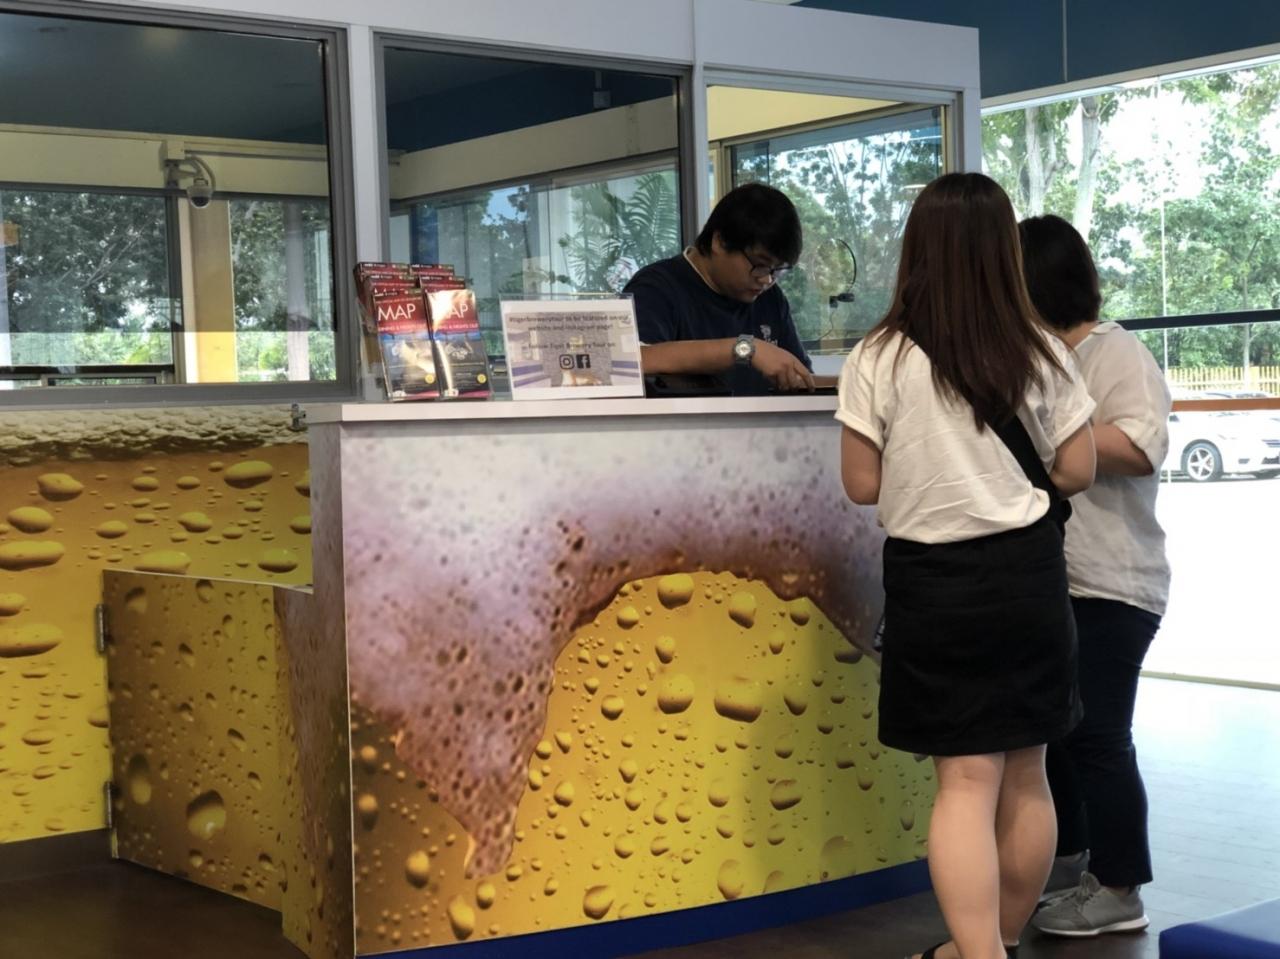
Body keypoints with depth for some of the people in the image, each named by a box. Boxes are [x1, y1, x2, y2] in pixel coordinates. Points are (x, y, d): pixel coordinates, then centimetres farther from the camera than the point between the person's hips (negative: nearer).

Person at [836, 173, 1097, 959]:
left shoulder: (878, 359, -8)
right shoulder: (1040, 353, -2)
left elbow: (864, 486, -5)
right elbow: (1077, 472, 2)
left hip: (934, 579, -2)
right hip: (1028, 572, 2)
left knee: (967, 781, 0)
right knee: (1025, 772, 14)